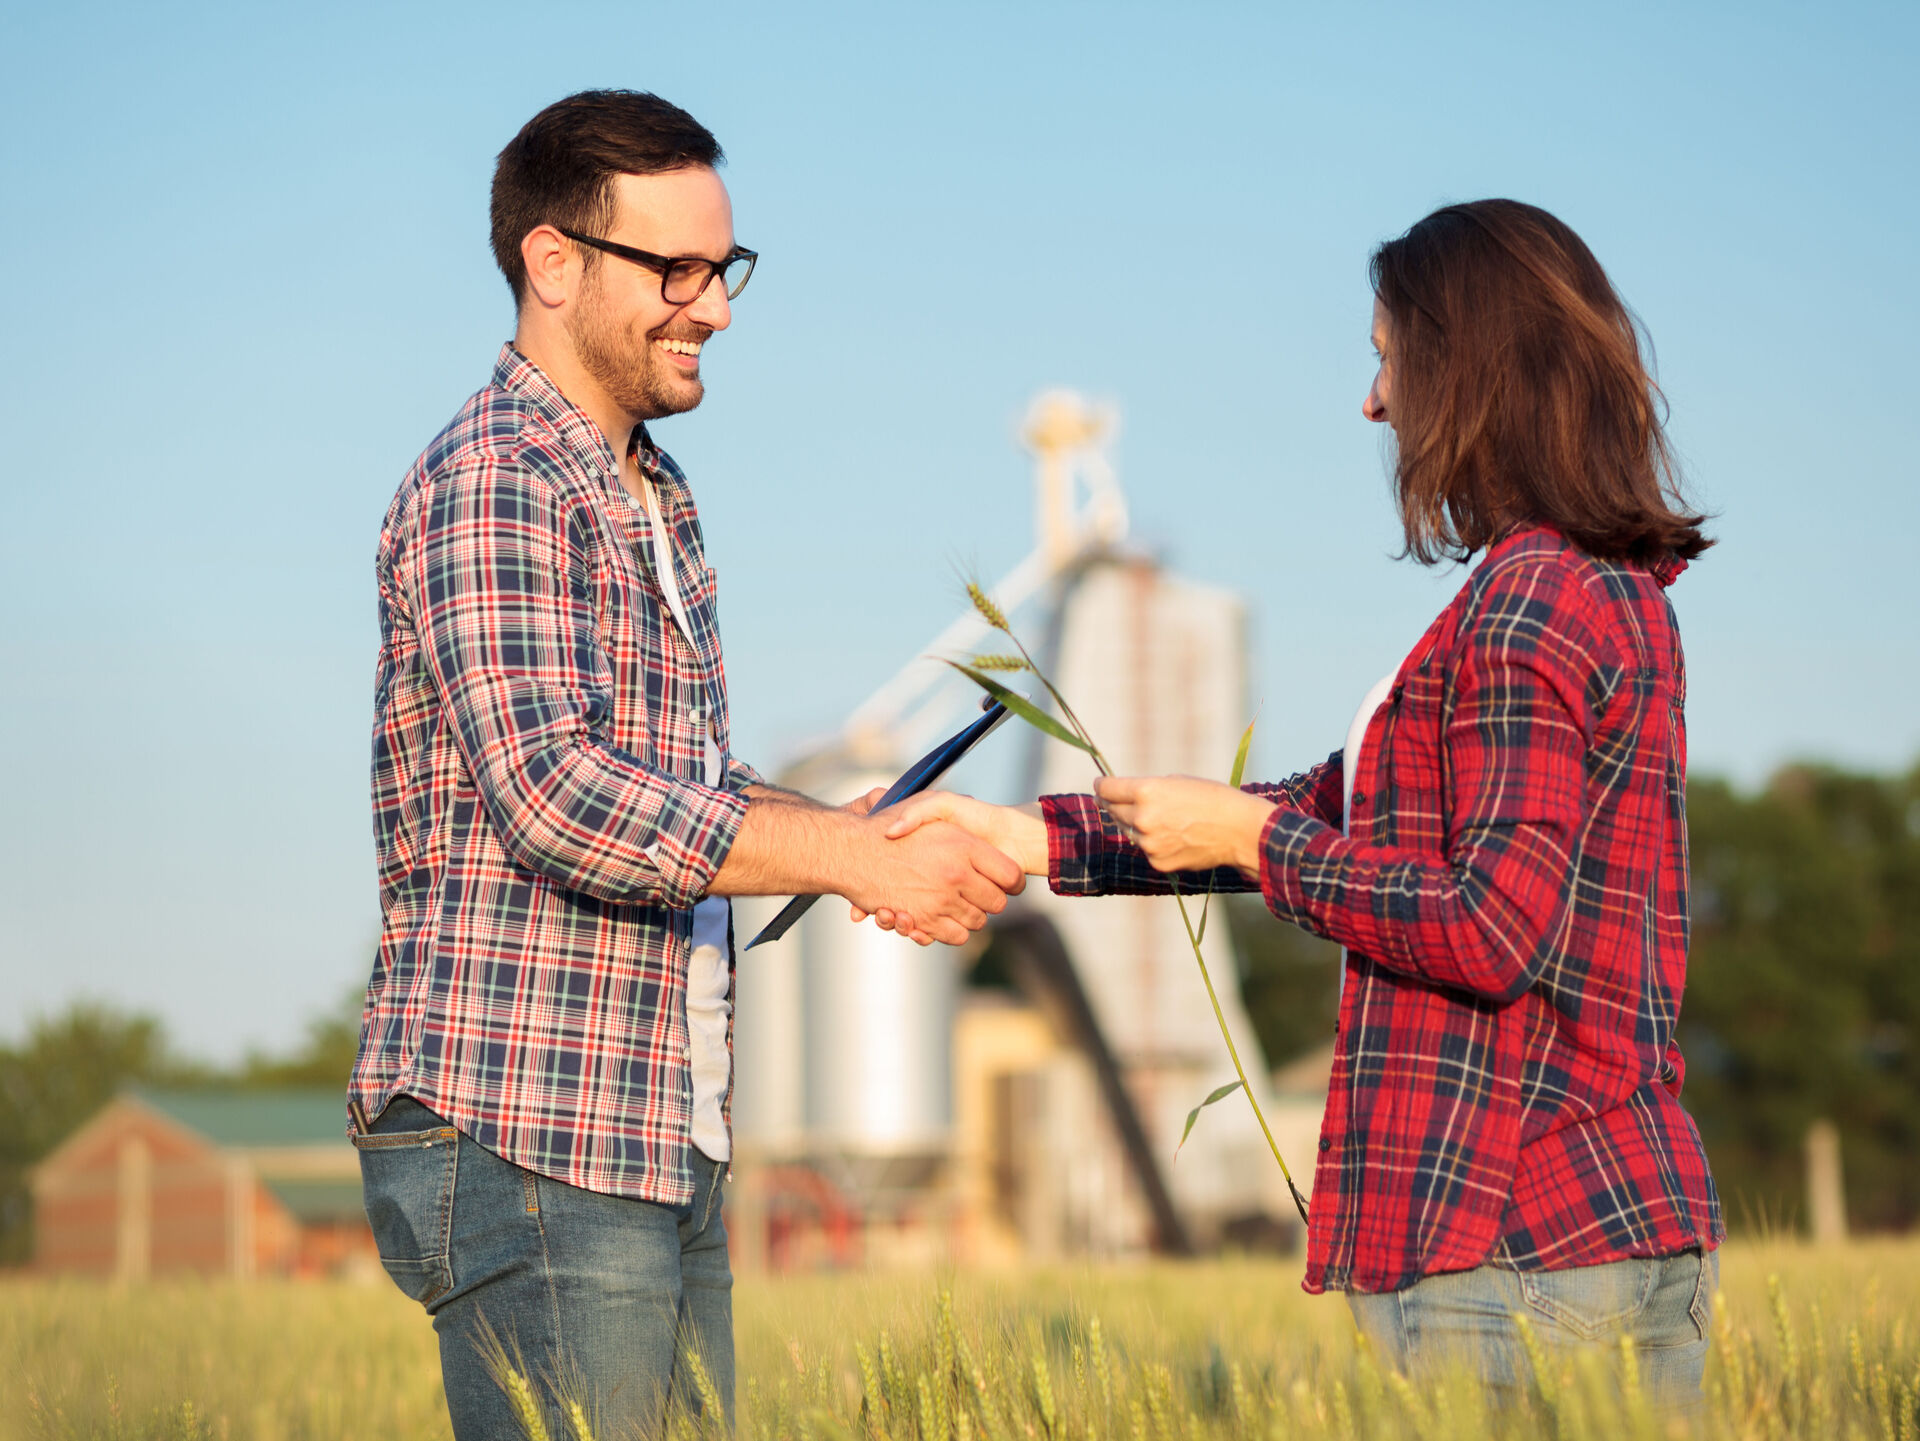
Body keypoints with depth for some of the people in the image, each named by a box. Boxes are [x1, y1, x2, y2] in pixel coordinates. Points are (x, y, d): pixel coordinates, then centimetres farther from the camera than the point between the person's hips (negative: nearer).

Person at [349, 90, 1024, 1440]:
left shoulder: (653, 495, 20)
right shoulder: (491, 484, -11)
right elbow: (552, 795, -23)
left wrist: (848, 830, 5)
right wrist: (854, 860, -20)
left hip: (668, 1141, 9)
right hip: (518, 1136, -9)